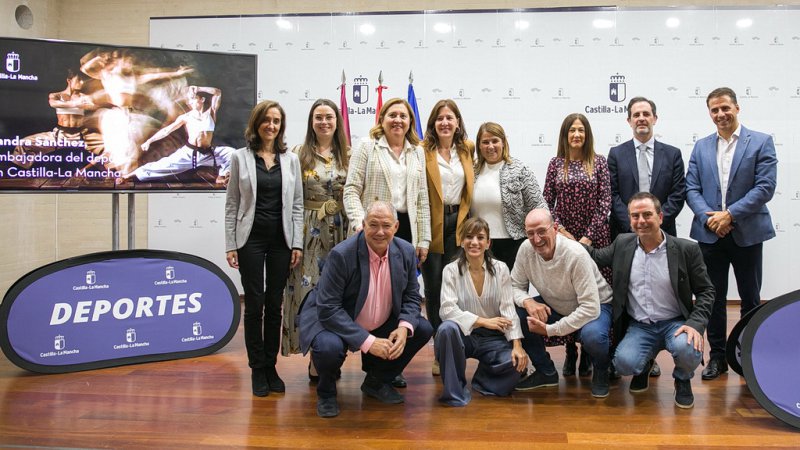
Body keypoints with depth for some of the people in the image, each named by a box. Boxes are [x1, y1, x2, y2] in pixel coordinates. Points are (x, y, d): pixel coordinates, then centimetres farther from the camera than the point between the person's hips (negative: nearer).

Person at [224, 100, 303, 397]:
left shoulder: (290, 160, 7)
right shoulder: (241, 158, 2)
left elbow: (297, 204, 7)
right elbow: (232, 204, 1)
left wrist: (297, 244, 0)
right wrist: (230, 245, -4)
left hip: (281, 239, 2)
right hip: (251, 238, -2)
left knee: (274, 305, 7)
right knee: (254, 304, 0)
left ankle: (271, 366, 18)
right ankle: (258, 369, 12)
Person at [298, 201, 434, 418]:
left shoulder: (406, 252, -9)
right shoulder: (341, 254, -25)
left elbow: (411, 296, 2)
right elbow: (328, 308, -26)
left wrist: (404, 328, -19)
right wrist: (367, 341, -32)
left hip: (382, 324, 6)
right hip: (333, 319, -5)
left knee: (423, 329, -8)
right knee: (329, 347, -35)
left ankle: (377, 381, 15)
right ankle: (326, 392, 3)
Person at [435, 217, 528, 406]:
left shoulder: (500, 269, 0)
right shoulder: (451, 270, -5)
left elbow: (508, 309, -6)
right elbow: (447, 309, -16)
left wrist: (517, 345, -18)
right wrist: (484, 321, -22)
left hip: (493, 337, 1)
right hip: (464, 334, -1)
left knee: (518, 363, -25)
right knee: (447, 328, -34)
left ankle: (483, 378, 8)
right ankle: (455, 389, -15)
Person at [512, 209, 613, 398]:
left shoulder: (575, 254, -32)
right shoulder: (526, 249, -17)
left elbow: (590, 308, -33)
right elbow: (515, 286, -4)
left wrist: (550, 329, -32)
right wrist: (527, 301, -29)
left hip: (595, 306, -5)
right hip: (554, 307, 5)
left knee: (592, 336, -38)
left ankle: (601, 372, 1)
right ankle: (546, 372, 3)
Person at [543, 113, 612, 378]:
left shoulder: (599, 163, 4)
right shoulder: (556, 164, 7)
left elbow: (604, 202, -2)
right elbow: (547, 202, 5)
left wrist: (588, 236, -10)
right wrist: (562, 231, -7)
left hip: (595, 238, -1)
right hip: (563, 237, 1)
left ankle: (588, 354, 11)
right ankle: (570, 352, 14)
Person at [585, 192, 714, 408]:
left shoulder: (686, 249, -8)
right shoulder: (622, 244, 1)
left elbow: (705, 291, -2)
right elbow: (596, 256, 19)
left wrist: (695, 324, -17)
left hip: (675, 323, -1)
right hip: (638, 327, 2)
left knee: (687, 349, -34)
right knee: (624, 363, -26)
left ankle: (682, 380, 6)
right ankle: (644, 367, 15)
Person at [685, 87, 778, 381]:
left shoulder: (761, 142, -1)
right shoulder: (701, 147, 8)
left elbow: (766, 187, -10)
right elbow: (691, 188, 3)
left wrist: (730, 214, -16)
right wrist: (708, 216, -14)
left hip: (747, 233, -2)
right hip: (709, 234, 2)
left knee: (750, 298, 9)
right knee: (714, 297, 8)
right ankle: (717, 355, 20)